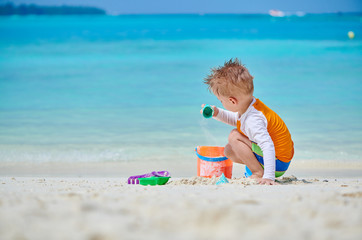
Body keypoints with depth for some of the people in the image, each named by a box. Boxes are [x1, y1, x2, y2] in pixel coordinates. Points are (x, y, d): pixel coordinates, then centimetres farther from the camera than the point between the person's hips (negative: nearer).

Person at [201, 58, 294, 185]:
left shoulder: (253, 120, -30)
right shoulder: (249, 106, 1)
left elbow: (268, 146, -38)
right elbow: (235, 119, 25)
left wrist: (268, 177, -44)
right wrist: (217, 113, 10)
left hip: (277, 164, -10)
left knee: (234, 137, -16)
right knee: (228, 150, 11)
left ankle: (258, 173, -14)